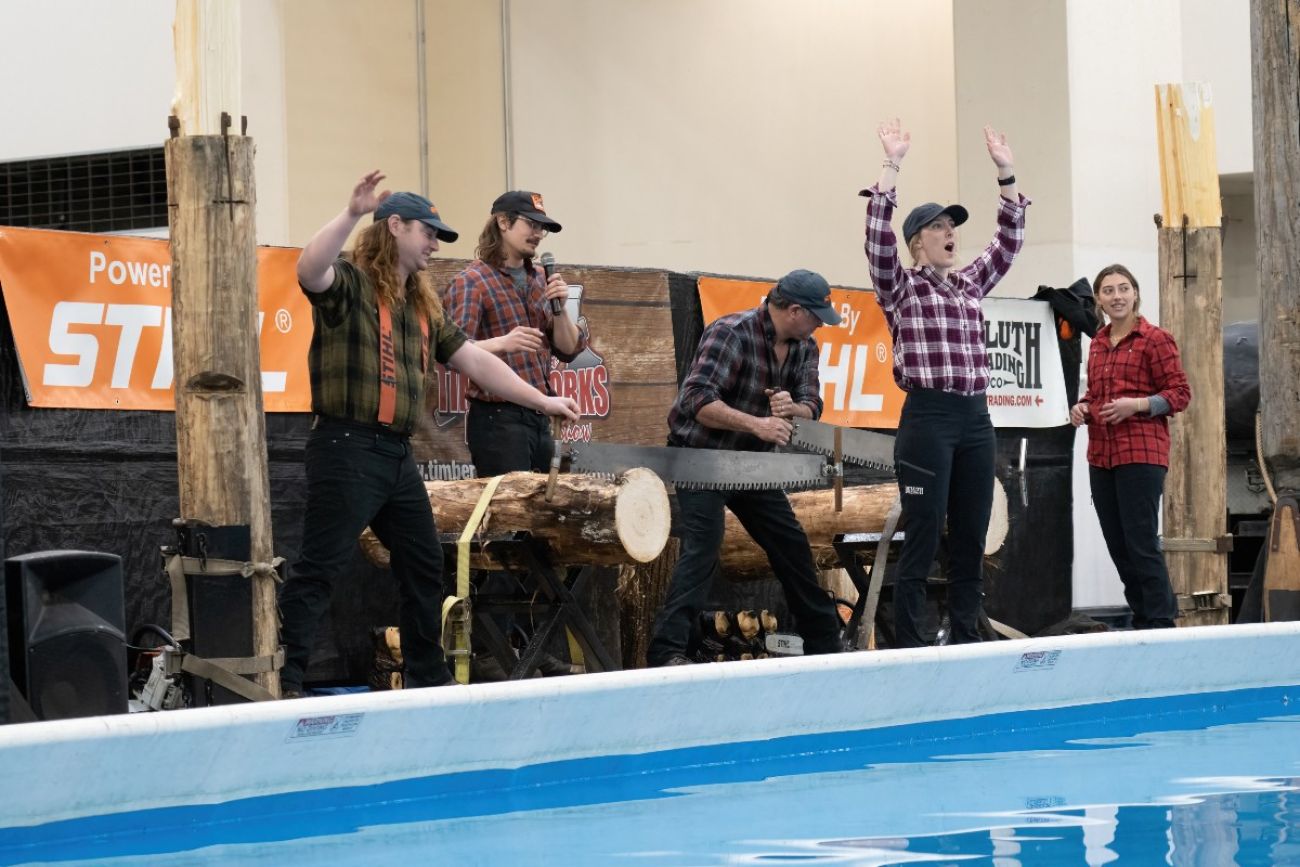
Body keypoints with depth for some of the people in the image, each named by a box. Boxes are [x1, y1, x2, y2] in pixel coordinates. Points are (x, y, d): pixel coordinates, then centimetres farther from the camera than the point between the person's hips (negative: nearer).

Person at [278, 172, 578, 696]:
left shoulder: (423, 306, 19)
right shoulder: (349, 284, -6)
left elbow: (475, 362, 23)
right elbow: (309, 271, -29)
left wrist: (542, 401, 20)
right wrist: (352, 214, -35)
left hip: (397, 455, 9)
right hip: (347, 449, -9)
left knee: (424, 565, 16)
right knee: (320, 568, -10)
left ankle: (428, 677, 28)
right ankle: (285, 681, -9)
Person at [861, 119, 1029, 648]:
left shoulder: (970, 283, 18)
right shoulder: (900, 287, 1)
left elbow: (1009, 241, 16)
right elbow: (878, 237, -13)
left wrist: (1005, 175, 10)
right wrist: (892, 167, -16)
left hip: (976, 419, 6)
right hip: (927, 418, -6)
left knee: (971, 540, 8)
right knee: (922, 541, -5)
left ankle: (965, 644, 13)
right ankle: (910, 652, -3)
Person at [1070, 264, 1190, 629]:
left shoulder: (1155, 339, -3)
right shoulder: (1098, 344, 16)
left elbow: (1180, 393, -6)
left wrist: (1137, 405, -18)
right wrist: (1082, 408, 8)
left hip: (1142, 454, -7)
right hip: (1101, 456, 7)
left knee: (1141, 543, -10)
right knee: (1117, 545, 9)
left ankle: (1160, 622, -5)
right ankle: (1141, 618, 17)